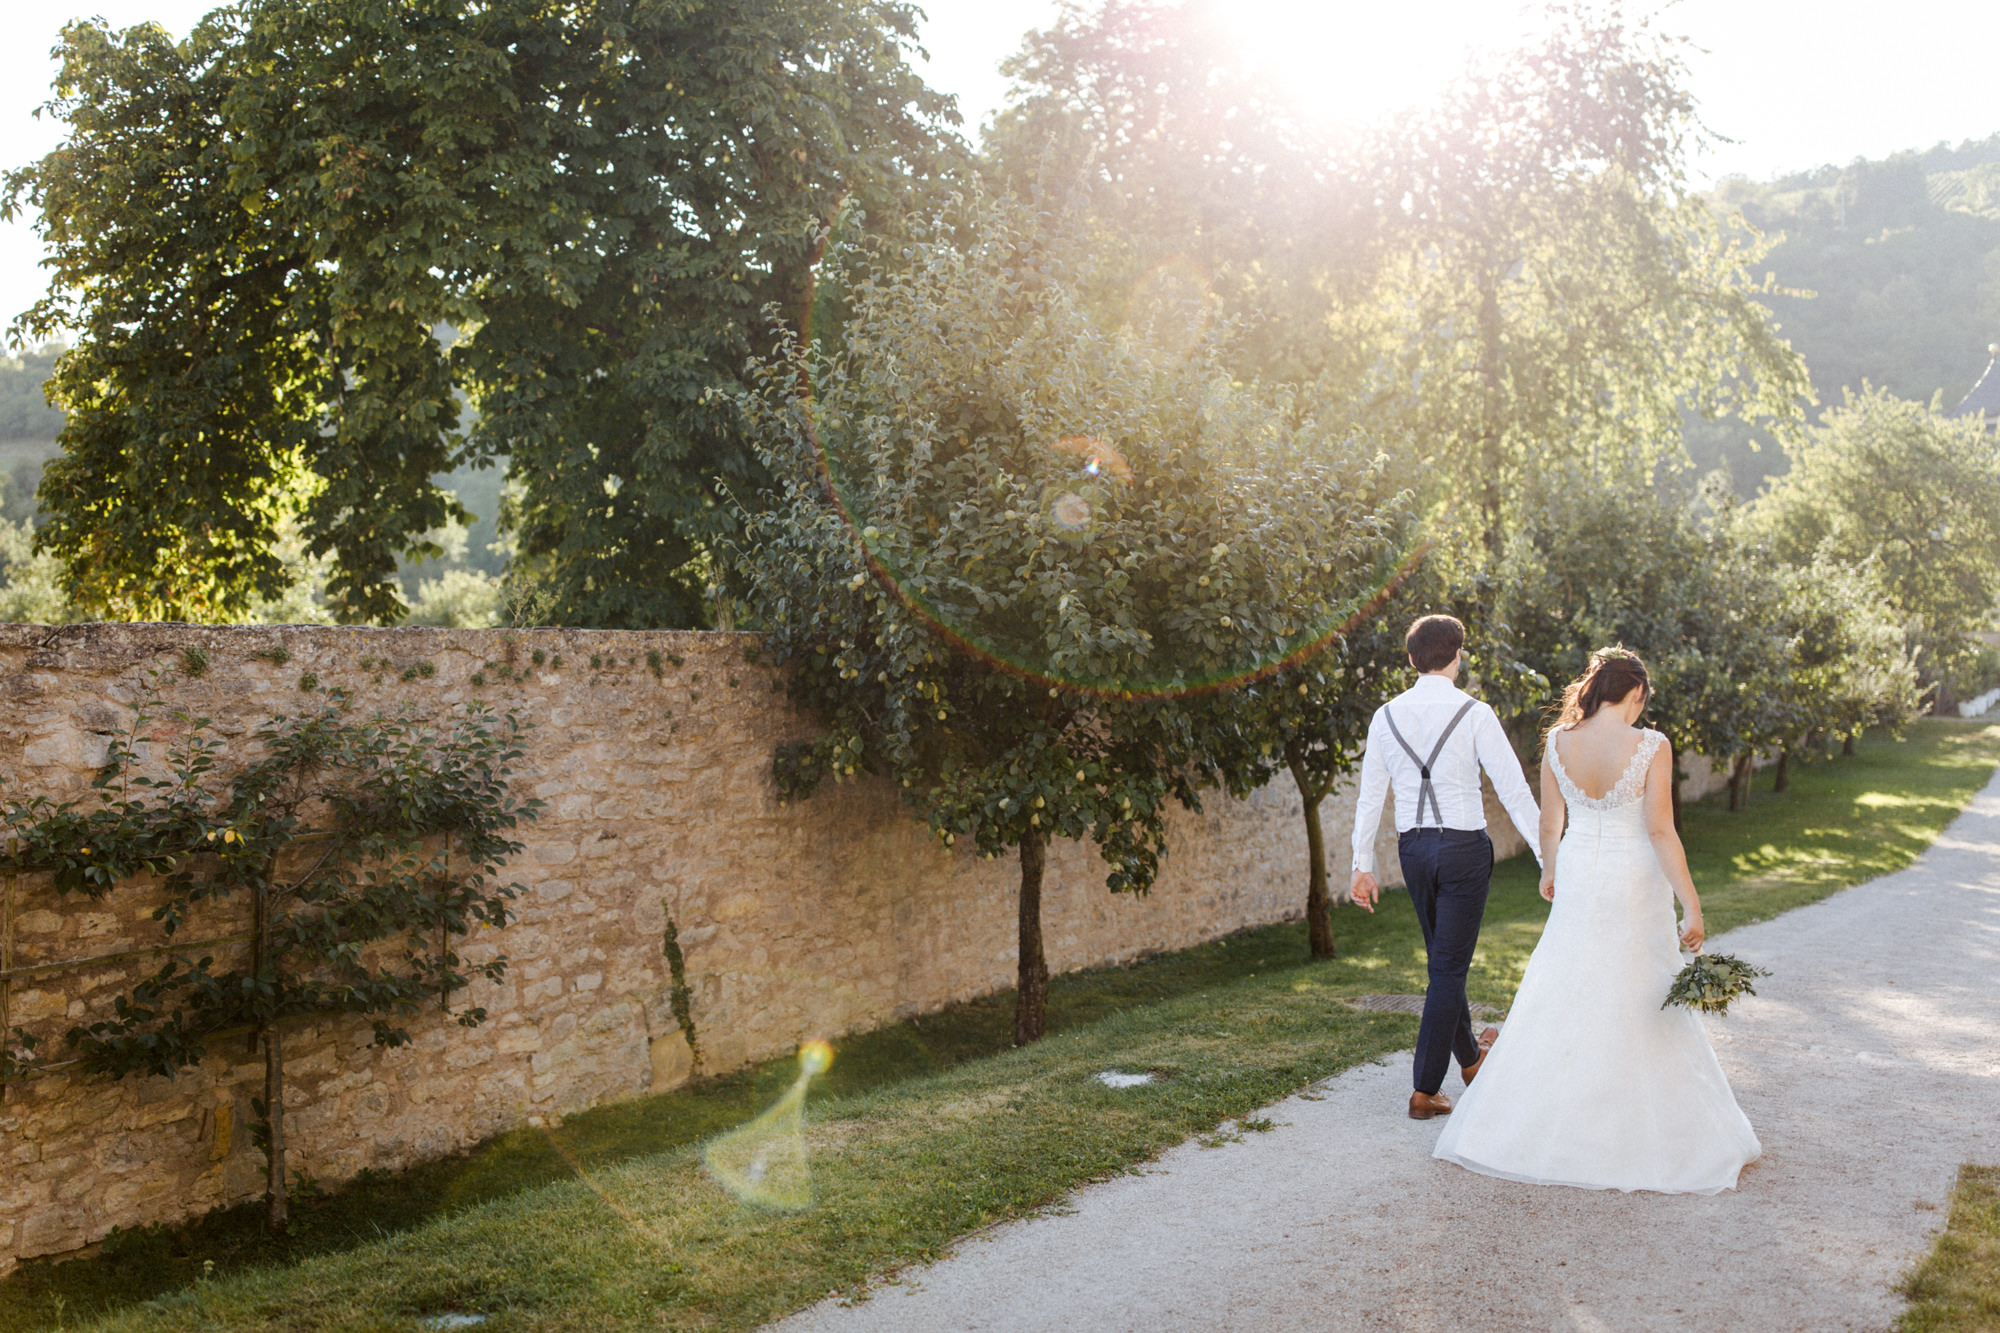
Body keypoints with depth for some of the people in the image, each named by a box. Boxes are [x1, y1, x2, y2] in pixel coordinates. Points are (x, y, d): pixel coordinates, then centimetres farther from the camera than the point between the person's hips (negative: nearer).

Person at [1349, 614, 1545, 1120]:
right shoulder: (1474, 714, -11)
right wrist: (1547, 856, -6)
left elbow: (1369, 795, 4)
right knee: (1449, 967, 2)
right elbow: (1513, 789, -11)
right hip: (1464, 848, -5)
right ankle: (1425, 1088, 3)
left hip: (1413, 849, 5)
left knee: (1443, 957, 22)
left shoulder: (1387, 716, 1)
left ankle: (1469, 1055, 43)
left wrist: (1362, 865, 10)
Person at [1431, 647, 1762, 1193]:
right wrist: (1692, 906, -12)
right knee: (1643, 1006, 9)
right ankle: (1650, 1132, 18)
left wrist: (1550, 873, 23)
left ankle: (1537, 1126, 20)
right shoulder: (1651, 747, -15)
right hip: (1634, 885, -3)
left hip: (1577, 882, 3)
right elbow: (1660, 831, -17)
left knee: (1561, 1000, 14)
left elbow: (1550, 824, 5)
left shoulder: (1558, 742, -4)